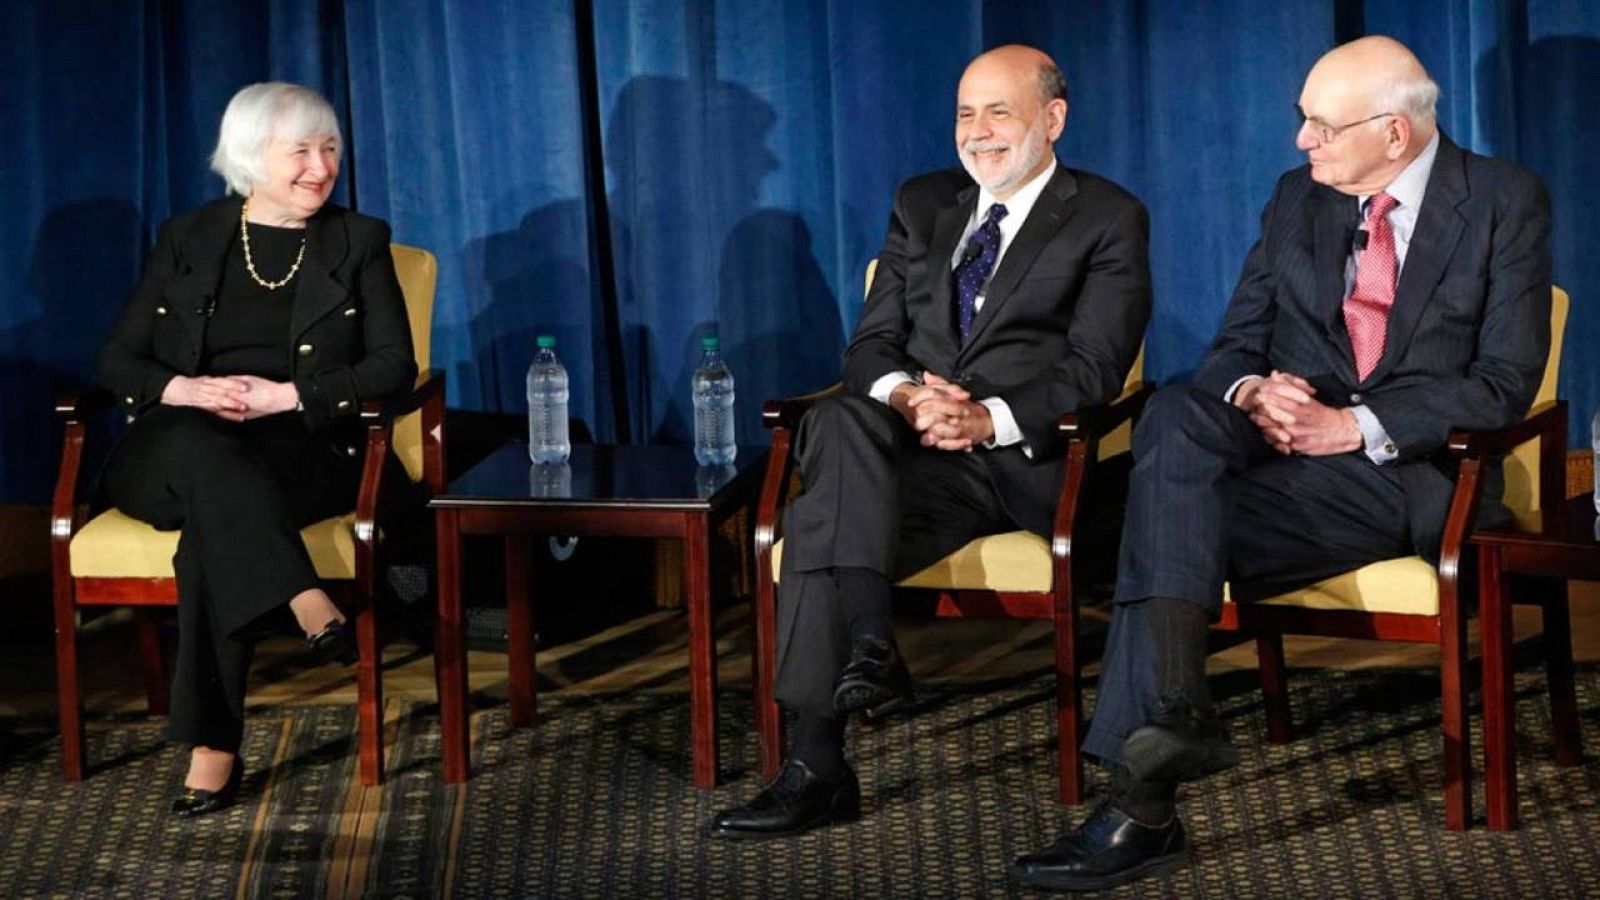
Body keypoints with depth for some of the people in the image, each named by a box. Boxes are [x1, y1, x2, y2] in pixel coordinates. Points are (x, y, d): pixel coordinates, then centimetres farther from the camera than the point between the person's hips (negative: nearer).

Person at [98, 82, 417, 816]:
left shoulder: (358, 242, 13)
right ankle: (307, 607, -48)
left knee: (213, 530, -35)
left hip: (301, 450, -1)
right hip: (177, 450, 1)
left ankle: (213, 749, -37)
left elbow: (394, 365, 3)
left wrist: (288, 395, -11)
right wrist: (184, 389, -12)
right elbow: (116, 360, 10)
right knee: (203, 448, -39)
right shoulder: (186, 240, 14)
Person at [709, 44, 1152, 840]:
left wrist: (989, 417, -22)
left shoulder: (1108, 220, 6)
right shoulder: (922, 205, 21)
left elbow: (1096, 368, -5)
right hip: (914, 452, 4)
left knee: (821, 523, -32)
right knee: (841, 420, -34)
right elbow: (870, 345, 14)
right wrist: (905, 395, -11)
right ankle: (870, 646, -40)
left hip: (1030, 459, -4)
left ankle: (820, 765, -35)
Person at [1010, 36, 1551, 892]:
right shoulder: (1297, 198, 17)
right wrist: (1251, 391, -10)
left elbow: (1505, 381, -6)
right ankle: (1170, 712, -41)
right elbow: (1233, 346, 16)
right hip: (1293, 455, 5)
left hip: (1417, 476, -5)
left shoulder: (1505, 202, 2)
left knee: (1173, 516, -30)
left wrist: (1356, 426, -17)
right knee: (1176, 414, -31)